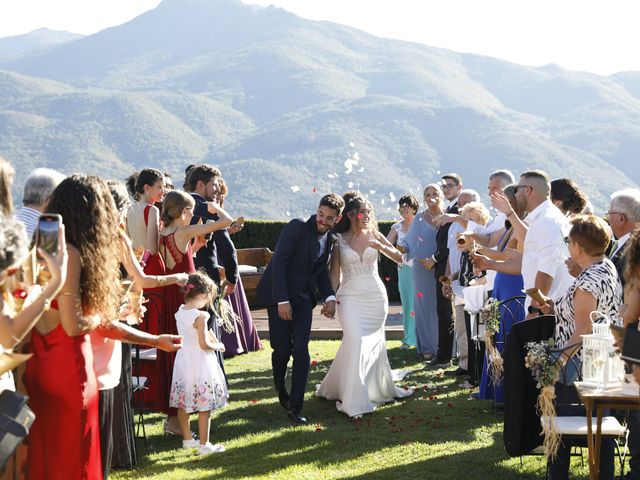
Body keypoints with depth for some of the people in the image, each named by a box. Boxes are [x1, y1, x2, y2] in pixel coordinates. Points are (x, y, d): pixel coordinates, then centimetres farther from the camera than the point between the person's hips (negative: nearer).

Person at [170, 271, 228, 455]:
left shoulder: (180, 312, 2)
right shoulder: (200, 316, -20)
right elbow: (204, 344, -19)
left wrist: (209, 335, 8)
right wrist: (219, 346, -2)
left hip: (183, 362, 8)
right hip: (200, 364, -8)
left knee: (183, 405, 15)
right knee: (204, 407, 2)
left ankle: (187, 439, 28)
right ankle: (204, 444, 6)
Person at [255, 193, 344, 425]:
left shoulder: (330, 240, 6)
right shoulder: (297, 227, -14)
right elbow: (278, 263, -18)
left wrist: (330, 297, -1)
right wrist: (282, 301, -21)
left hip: (303, 299, 5)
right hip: (279, 297, -4)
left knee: (301, 351, -7)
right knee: (282, 349, -1)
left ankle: (295, 407, -3)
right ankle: (281, 389, 30)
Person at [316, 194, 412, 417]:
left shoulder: (374, 235, 6)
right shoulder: (339, 239, 1)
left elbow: (399, 258, 3)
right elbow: (334, 273, 2)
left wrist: (381, 247, -14)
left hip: (376, 297, 3)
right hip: (350, 298, -3)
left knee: (374, 343, 10)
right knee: (355, 342, -16)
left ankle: (377, 388, 30)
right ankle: (354, 400, -10)